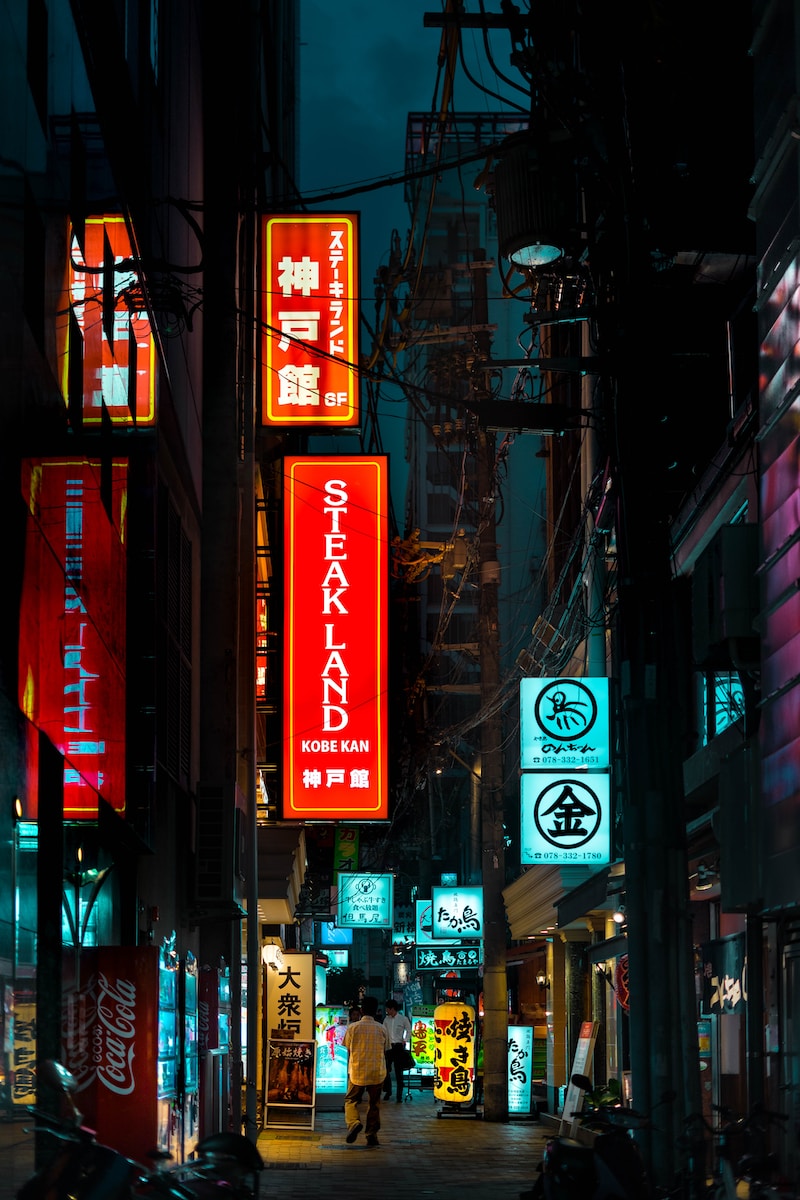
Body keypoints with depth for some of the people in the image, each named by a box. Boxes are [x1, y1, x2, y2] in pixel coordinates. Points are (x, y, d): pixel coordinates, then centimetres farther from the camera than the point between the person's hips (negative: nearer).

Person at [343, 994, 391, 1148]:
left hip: (357, 1071, -1)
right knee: (374, 1104, 12)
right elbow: (385, 1052, 7)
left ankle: (354, 1122, -16)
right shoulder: (381, 1029, 1)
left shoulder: (353, 1027, -4)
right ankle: (372, 1134, 11)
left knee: (351, 1100, 11)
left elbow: (349, 1051, 2)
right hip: (377, 1072, 1)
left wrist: (349, 1071, 13)